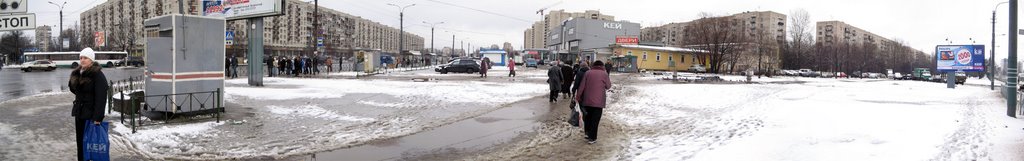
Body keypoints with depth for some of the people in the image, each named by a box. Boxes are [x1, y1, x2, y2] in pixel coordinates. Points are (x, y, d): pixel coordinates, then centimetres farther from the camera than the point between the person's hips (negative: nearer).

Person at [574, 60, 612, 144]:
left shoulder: (588, 73, 4)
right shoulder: (604, 73, -3)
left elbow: (582, 86, 2)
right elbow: (608, 86, 4)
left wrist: (578, 96, 8)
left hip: (587, 100, 3)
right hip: (598, 101, -3)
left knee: (587, 117, 18)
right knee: (595, 120, 1)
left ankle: (587, 133, 25)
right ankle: (592, 138, -1)